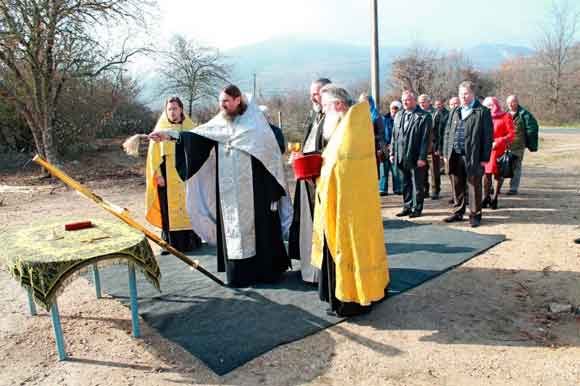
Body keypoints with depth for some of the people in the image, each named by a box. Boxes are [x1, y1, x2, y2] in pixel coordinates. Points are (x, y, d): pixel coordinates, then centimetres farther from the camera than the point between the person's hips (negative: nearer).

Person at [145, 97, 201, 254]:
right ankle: (170, 243, 8)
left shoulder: (190, 128, 7)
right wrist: (158, 175, -7)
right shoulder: (160, 129, 4)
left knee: (188, 206, 3)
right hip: (167, 176, -1)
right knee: (168, 209, 1)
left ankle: (190, 240, 12)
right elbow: (154, 154, 1)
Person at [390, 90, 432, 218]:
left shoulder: (424, 116, -6)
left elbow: (425, 139, -11)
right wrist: (393, 152, 7)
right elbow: (394, 135, 13)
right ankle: (407, 207, 23)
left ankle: (417, 208, 16)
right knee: (405, 184, 13)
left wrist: (422, 157, -15)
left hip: (416, 157, -5)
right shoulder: (399, 115, 12)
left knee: (417, 185, 5)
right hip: (401, 157, 5)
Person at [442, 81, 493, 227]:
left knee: (474, 187, 2)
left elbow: (488, 136, -5)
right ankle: (458, 212, 25)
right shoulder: (455, 111, 15)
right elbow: (447, 133, 15)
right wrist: (446, 153, 8)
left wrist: (485, 158, -10)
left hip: (473, 157, -5)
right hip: (455, 156, 5)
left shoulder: (482, 112, -2)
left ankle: (475, 215, 13)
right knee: (458, 186, 13)